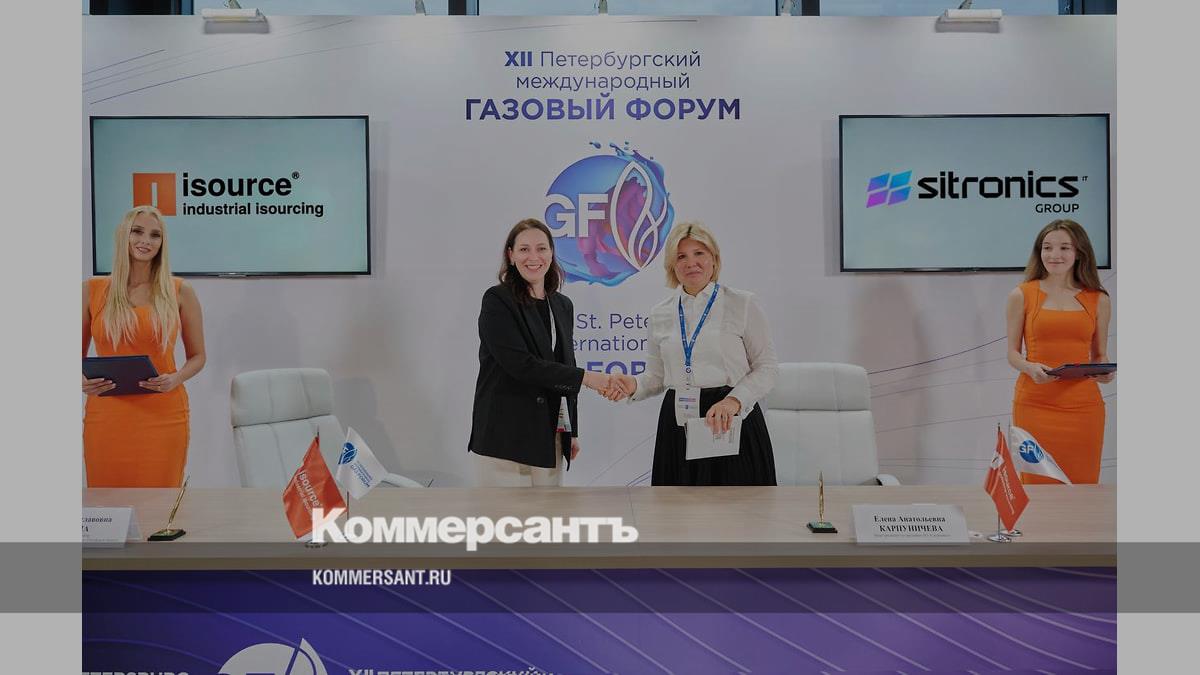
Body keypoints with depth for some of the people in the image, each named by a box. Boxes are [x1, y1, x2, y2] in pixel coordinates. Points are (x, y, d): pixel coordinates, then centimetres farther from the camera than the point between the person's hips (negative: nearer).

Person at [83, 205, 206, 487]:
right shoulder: (91, 290, 4)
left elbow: (197, 356, 8)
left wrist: (176, 379, -10)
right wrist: (82, 381, -9)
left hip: (164, 416, -1)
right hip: (107, 417, 1)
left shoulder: (180, 292, 2)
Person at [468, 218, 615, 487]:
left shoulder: (563, 305, 14)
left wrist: (572, 431, 16)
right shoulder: (497, 301, -6)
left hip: (551, 437, 6)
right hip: (506, 435, -6)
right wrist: (585, 377, -16)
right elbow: (520, 364, -16)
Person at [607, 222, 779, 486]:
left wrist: (734, 400, -17)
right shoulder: (660, 314, 11)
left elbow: (766, 368, -1)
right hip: (678, 422, 3)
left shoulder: (743, 304, 0)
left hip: (733, 422, -3)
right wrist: (634, 385, -6)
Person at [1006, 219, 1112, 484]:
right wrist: (1031, 368, -15)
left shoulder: (1098, 300, 10)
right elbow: (1013, 352, 5)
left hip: (1083, 405, 2)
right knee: (1036, 483, -2)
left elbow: (1100, 355, 16)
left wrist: (1105, 371, -6)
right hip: (1034, 403, -2)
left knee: (1082, 484, 4)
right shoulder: (1022, 295, 4)